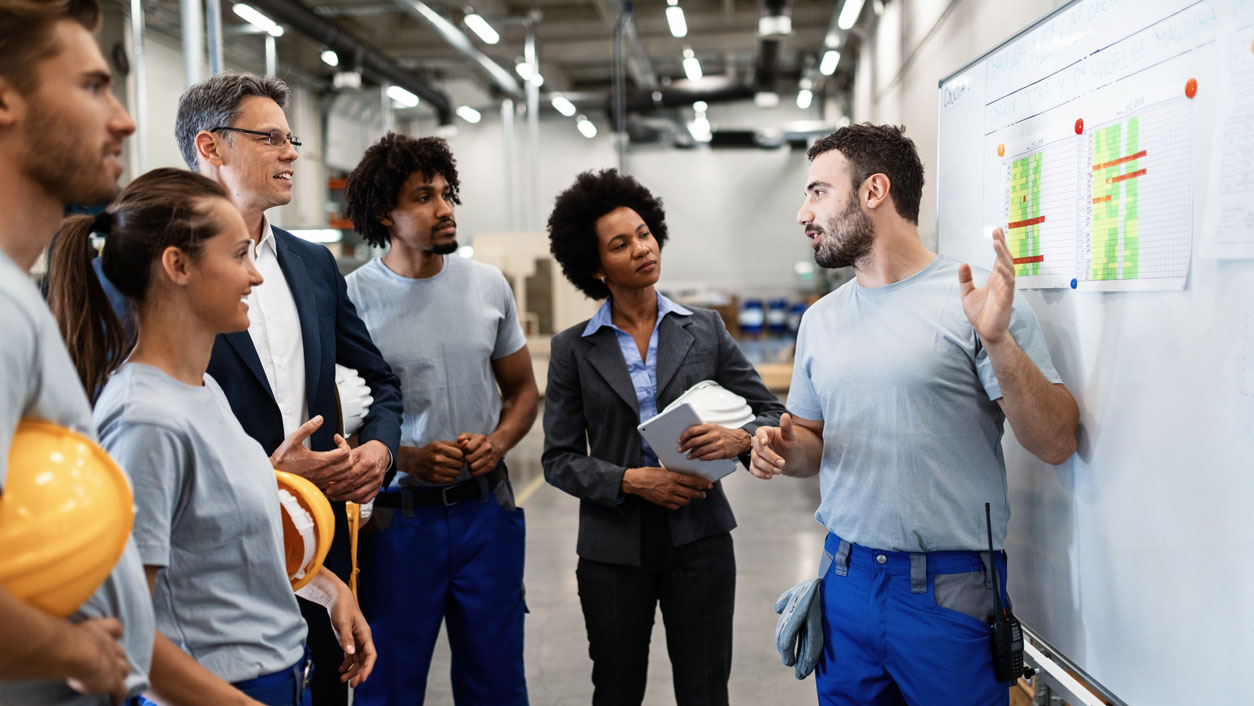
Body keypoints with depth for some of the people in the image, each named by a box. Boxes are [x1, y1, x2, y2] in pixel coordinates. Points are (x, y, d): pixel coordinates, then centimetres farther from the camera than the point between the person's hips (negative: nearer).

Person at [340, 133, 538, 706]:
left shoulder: (488, 285, 4)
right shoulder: (353, 299, -8)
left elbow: (522, 390, 13)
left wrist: (497, 443, -6)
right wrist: (406, 459, -17)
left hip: (486, 507, 3)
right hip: (398, 514, -3)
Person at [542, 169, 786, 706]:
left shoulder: (705, 330, 3)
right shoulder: (573, 348, 0)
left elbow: (771, 412, 4)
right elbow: (559, 458, -1)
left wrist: (739, 439, -18)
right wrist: (632, 481, -16)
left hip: (699, 540, 0)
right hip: (612, 546, 0)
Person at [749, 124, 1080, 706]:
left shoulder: (972, 299, -10)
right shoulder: (820, 319, 8)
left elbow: (1055, 443, -13)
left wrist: (1000, 341, -26)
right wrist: (786, 450, -5)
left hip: (950, 590, -5)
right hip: (845, 580, 5)